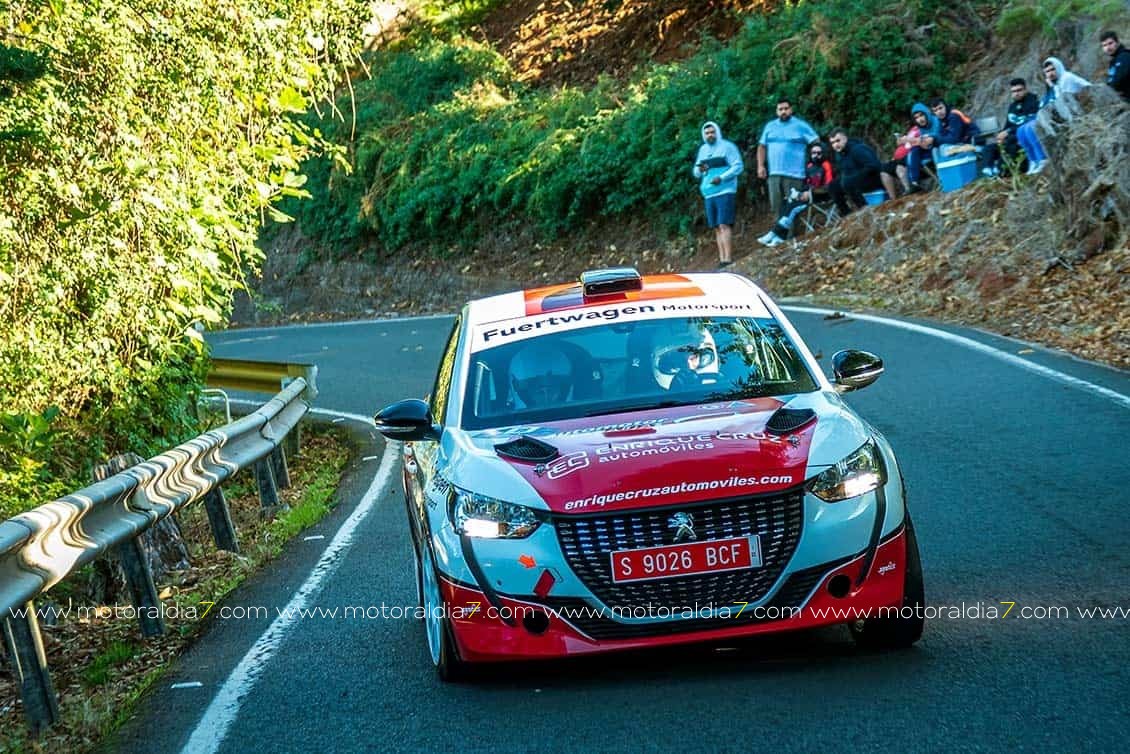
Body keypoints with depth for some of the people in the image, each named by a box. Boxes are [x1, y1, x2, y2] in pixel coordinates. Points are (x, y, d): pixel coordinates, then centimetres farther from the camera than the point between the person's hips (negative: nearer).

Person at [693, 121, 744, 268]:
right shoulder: (703, 150, 17)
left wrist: (722, 178, -19)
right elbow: (696, 172, 20)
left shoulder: (727, 147, -2)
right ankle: (722, 259, 5)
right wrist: (699, 170, -5)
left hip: (724, 191, -6)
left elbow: (738, 166, -8)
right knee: (717, 228, 5)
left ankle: (728, 259, -18)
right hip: (709, 194, 6)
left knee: (724, 225, -14)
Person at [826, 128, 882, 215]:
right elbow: (840, 173, 18)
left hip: (874, 180, -9)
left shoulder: (857, 149, -20)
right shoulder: (839, 154, 7)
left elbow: (873, 166, -28)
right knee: (833, 186, -1)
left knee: (847, 182, -32)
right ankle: (846, 214, 0)